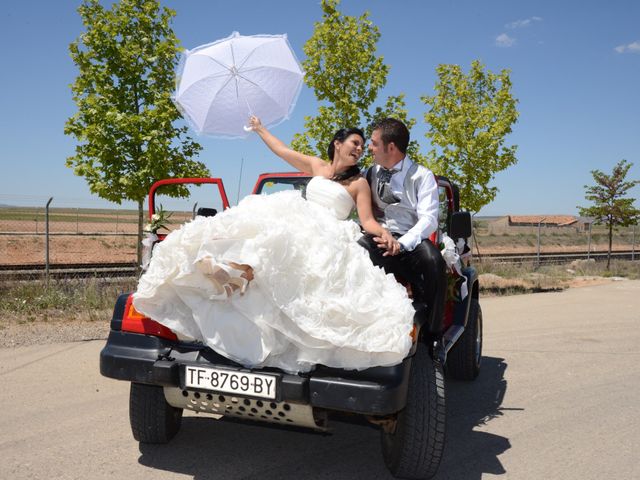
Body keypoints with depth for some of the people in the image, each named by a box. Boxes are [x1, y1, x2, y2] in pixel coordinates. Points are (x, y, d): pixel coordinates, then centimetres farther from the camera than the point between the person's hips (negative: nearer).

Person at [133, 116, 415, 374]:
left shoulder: (359, 183, 15)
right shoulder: (317, 167, 26)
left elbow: (367, 221, 5)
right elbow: (282, 150, 36)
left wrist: (383, 233, -17)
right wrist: (260, 129, 48)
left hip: (327, 239, -3)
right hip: (296, 222, 4)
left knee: (280, 238, -38)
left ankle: (241, 269, -57)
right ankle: (214, 261, -53)